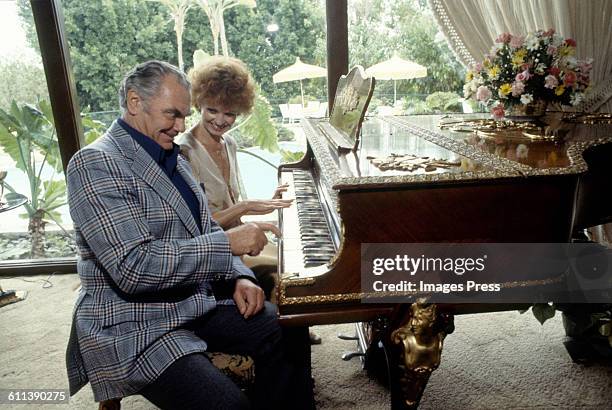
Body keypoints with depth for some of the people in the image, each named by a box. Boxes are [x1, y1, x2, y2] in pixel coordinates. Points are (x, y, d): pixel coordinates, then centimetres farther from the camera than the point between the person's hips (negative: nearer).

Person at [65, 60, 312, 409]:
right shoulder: (96, 163, -16)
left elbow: (203, 231, 14)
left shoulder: (171, 157, 11)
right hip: (134, 326, -8)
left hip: (196, 300, 8)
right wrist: (228, 243, -25)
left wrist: (239, 277, -2)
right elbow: (133, 267, -27)